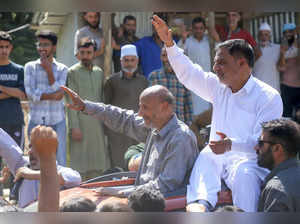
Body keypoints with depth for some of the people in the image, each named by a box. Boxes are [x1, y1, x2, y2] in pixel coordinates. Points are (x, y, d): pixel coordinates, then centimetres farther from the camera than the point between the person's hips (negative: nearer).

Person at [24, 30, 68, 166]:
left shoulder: (62, 69, 5)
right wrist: (52, 96, -9)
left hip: (57, 122, 0)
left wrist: (49, 70, -12)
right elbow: (31, 94, -5)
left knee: (60, 162, -1)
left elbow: (60, 92, -8)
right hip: (36, 121, 0)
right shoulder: (30, 67, 5)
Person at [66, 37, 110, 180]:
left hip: (97, 124, 6)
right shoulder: (73, 72, -4)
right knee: (79, 166, -3)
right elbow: (71, 102, -9)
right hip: (81, 123, -5)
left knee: (97, 166, 8)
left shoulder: (99, 72, 12)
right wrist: (74, 127, -14)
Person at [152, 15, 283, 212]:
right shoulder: (220, 88, 15)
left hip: (249, 160, -5)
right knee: (205, 158, -27)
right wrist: (169, 44, 11)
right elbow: (188, 73, 21)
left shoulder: (269, 97, -6)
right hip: (217, 158, 5)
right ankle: (199, 205, -49)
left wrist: (232, 144, -33)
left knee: (244, 173, -37)